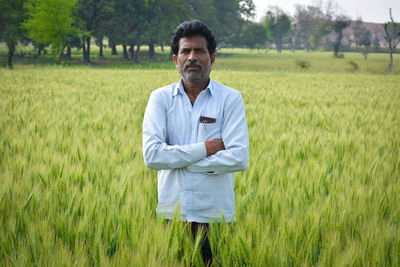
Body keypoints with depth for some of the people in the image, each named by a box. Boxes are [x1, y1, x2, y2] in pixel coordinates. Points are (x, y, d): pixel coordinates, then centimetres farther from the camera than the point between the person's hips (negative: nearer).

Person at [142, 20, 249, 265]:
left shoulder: (231, 99, -1)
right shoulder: (160, 98, 3)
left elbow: (239, 159, -12)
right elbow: (152, 155, -9)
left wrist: (177, 159, -10)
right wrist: (205, 148, -12)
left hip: (215, 214, -1)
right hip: (172, 211, 1)